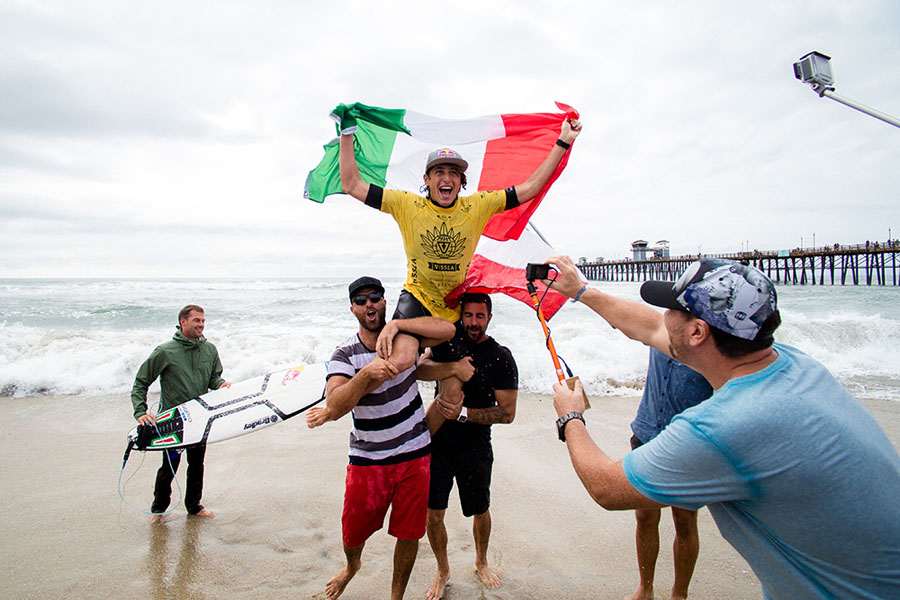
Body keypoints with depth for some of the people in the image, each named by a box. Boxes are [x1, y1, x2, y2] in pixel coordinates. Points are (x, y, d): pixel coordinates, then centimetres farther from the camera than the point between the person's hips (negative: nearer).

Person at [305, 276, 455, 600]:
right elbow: (335, 407, -23)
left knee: (409, 533, 11)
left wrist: (397, 324, -26)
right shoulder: (345, 354, -9)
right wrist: (367, 373, -38)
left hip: (414, 453, 1)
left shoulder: (403, 335, -4)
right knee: (353, 532, 14)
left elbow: (447, 329, -21)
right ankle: (352, 565, 51)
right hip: (367, 458, 0)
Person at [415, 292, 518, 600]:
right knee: (433, 515, 7)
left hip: (475, 449, -2)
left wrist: (463, 413, -20)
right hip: (438, 441, 2)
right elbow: (419, 369, -16)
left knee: (480, 512, 18)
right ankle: (443, 571, 34)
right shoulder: (451, 339, -1)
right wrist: (453, 368, -33)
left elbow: (507, 413, -11)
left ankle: (481, 563, 47)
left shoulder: (500, 358, -10)